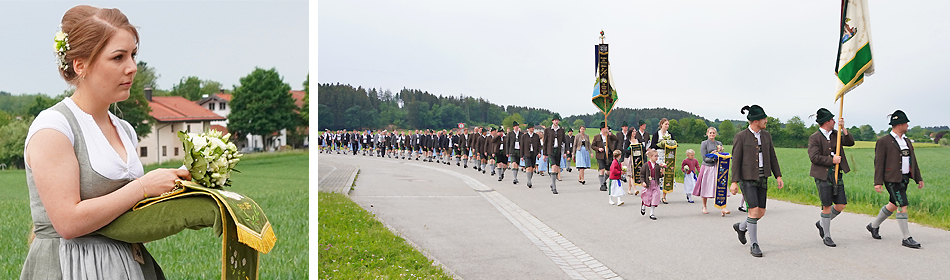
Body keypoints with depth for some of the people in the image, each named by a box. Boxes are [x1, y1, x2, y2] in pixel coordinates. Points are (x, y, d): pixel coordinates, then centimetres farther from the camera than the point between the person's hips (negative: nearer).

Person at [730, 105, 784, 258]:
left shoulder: (766, 135, 7)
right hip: (747, 179, -6)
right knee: (754, 211, -12)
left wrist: (778, 176, 7)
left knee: (761, 212, 7)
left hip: (762, 179, 6)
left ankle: (741, 227, 35)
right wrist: (734, 182, -15)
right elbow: (736, 160, -11)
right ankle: (754, 245, 1)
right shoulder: (740, 137, -10)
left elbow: (772, 157, 13)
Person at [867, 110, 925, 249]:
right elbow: (879, 163, -10)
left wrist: (918, 178, 15)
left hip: (904, 179, 8)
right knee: (902, 206, -11)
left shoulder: (907, 141, 15)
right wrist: (878, 182, -15)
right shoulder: (883, 141, -9)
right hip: (892, 180, -8)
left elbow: (913, 160, 19)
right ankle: (906, 238, -6)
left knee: (893, 205, 15)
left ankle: (874, 225, 33)